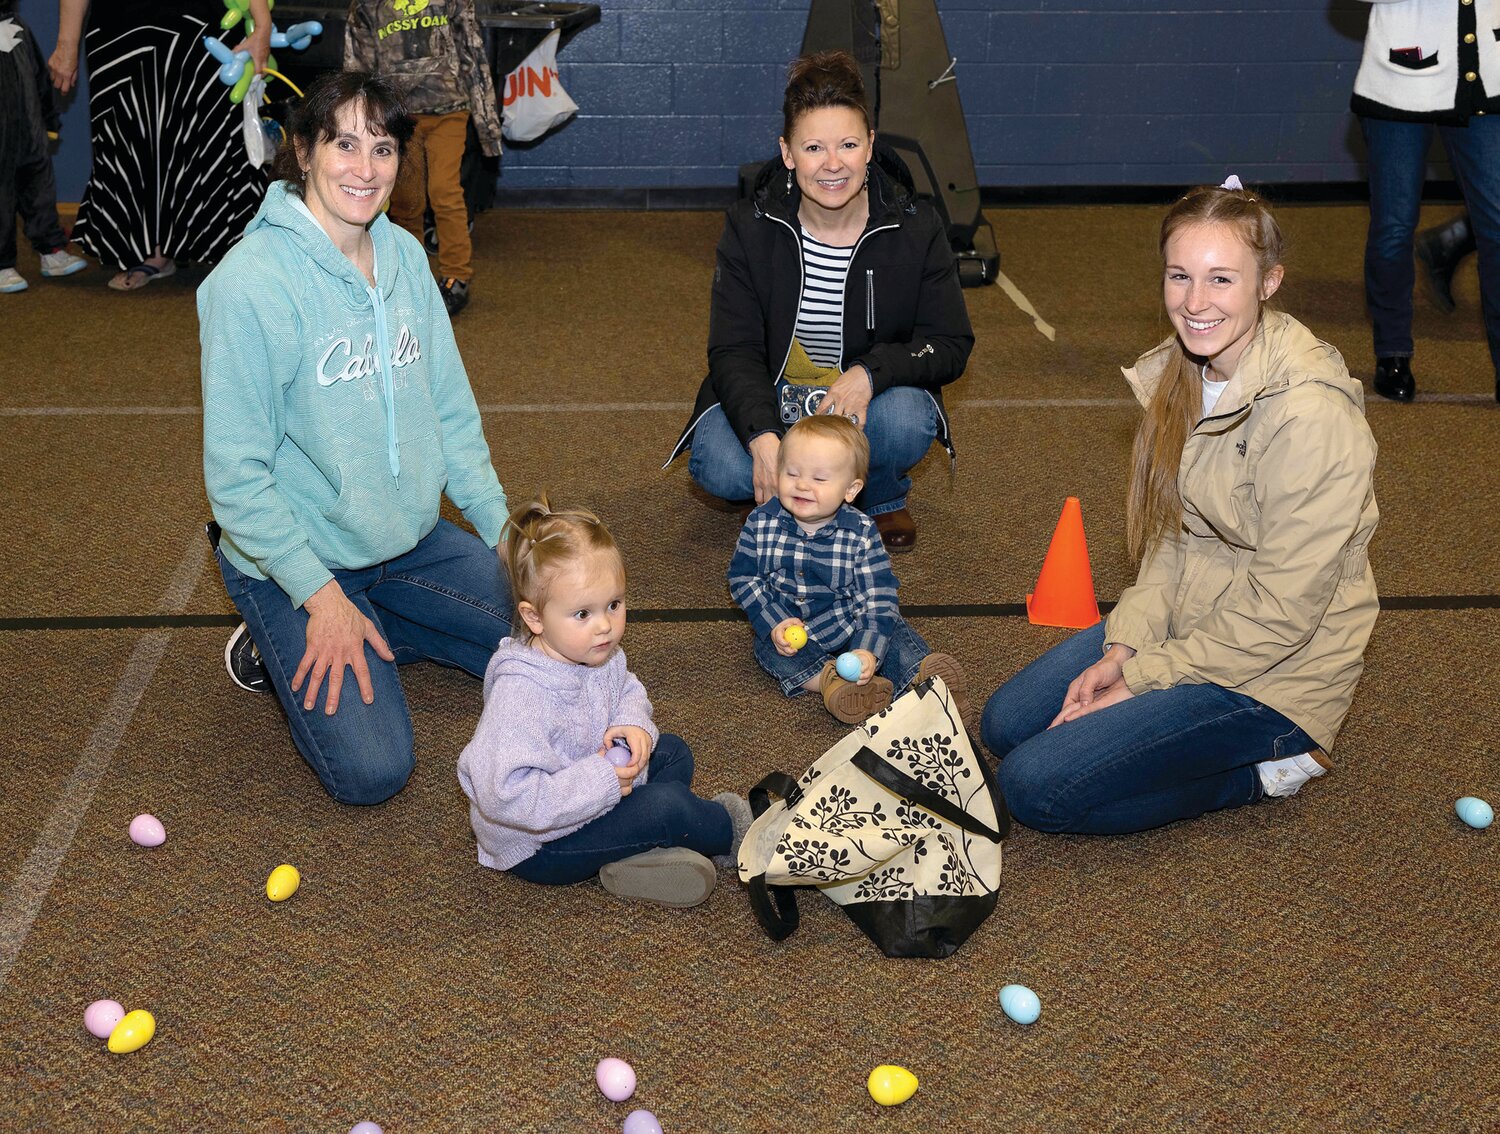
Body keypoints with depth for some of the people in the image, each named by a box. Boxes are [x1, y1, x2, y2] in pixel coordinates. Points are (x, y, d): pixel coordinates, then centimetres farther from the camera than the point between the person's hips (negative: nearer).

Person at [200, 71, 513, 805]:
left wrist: (505, 531, 2)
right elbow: (236, 472, -18)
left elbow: (450, 412, 7)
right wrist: (321, 594, -20)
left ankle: (365, 631, 12)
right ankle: (284, 646, 10)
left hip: (410, 538, 7)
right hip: (294, 554, -6)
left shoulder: (405, 256, 0)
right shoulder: (253, 281, -20)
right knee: (371, 770, -17)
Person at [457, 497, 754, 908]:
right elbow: (507, 797, -38)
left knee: (673, 752, 11)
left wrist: (634, 722, -9)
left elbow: (627, 690, 15)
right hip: (537, 845, -9)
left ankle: (642, 854, -7)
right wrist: (599, 784, -32)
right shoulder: (519, 694, -34)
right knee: (667, 806, -18)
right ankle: (729, 831, 14)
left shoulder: (600, 654, -8)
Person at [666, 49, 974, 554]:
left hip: (869, 398, 0)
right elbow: (733, 350, -13)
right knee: (719, 466, -30)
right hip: (769, 399, 0)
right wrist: (764, 436, -33)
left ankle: (884, 497, 3)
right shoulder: (749, 227, -11)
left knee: (905, 422, -34)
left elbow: (950, 345, -8)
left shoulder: (916, 228, -11)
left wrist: (870, 373, -29)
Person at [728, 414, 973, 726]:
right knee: (767, 648, -27)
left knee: (896, 633, -21)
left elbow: (878, 598, -19)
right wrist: (774, 624, -17)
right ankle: (827, 679, -41)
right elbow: (743, 578, -4)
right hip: (787, 627, 1)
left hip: (850, 625, -1)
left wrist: (868, 651, -33)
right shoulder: (760, 524, -12)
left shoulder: (861, 533, -17)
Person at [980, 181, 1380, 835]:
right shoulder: (1187, 371, 0)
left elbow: (1281, 612, -24)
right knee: (1004, 726, 6)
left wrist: (1139, 682, -17)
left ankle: (1263, 768, 1)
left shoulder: (1309, 414, -27)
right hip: (1188, 624, 8)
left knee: (1035, 786, -15)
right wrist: (1123, 650, -5)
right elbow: (1172, 533, 8)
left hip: (1274, 673, -8)